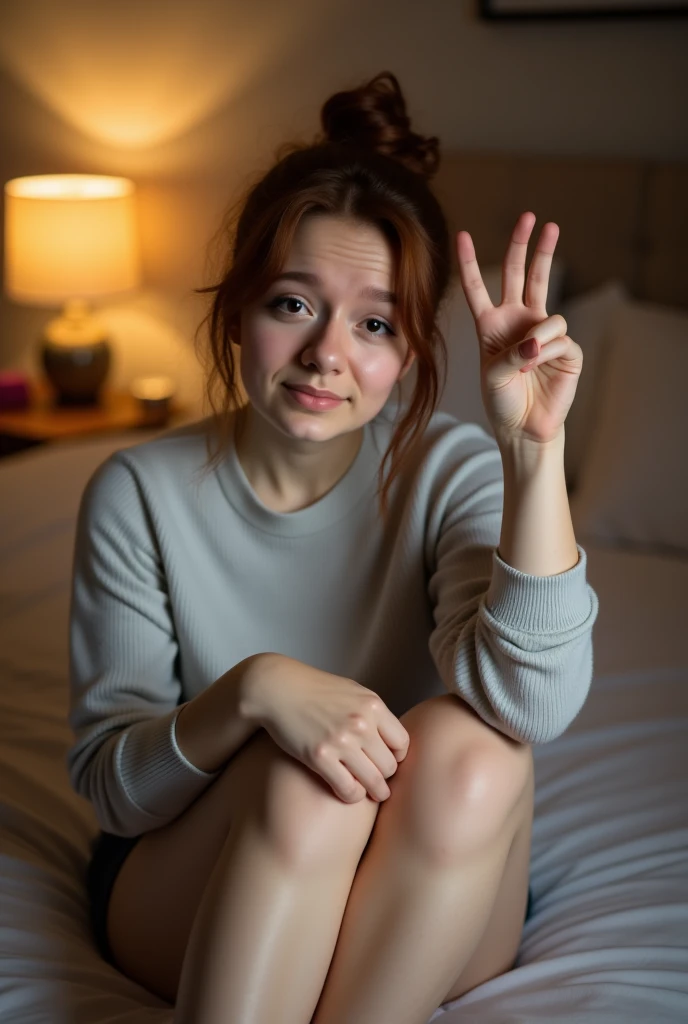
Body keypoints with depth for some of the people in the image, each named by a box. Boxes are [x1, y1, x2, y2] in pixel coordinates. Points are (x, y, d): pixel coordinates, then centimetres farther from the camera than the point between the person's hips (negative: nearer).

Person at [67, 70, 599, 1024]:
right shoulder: (140, 492, -10)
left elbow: (533, 704, -28)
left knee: (469, 747, -29)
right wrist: (252, 688, -31)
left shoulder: (452, 473, -11)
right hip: (182, 889, -1)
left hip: (423, 902, 1)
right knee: (305, 784, -32)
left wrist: (534, 445, -36)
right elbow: (107, 783, -11)